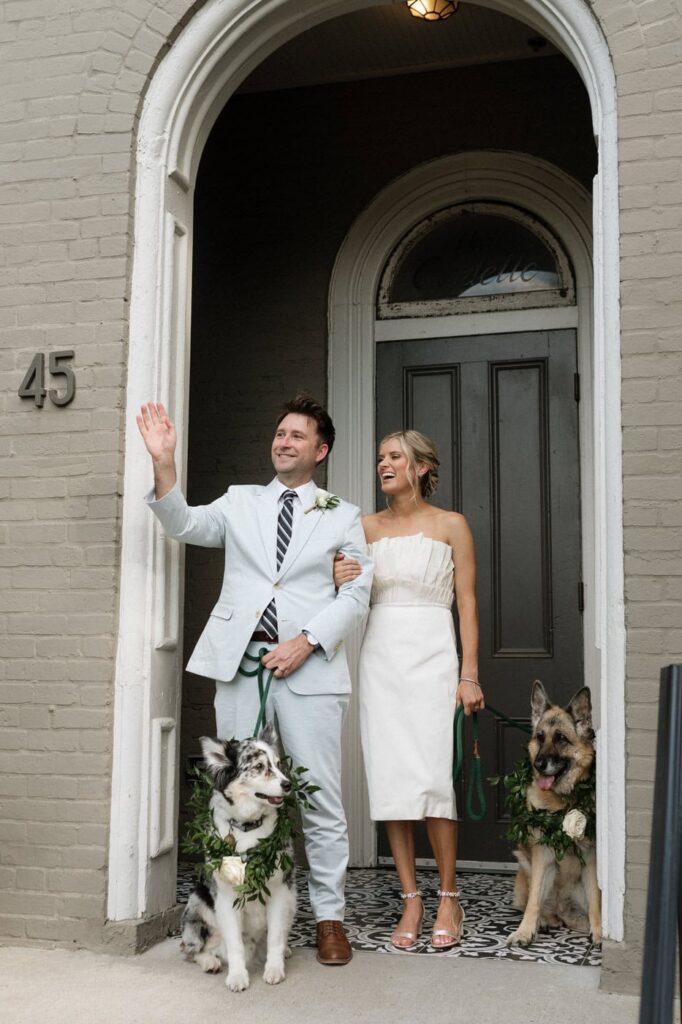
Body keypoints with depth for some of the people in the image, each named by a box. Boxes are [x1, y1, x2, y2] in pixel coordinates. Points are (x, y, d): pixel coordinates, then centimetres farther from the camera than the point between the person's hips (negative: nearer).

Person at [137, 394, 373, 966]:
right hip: (240, 662, 2)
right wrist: (165, 465, -13)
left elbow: (355, 595, 5)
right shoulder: (240, 501, 17)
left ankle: (330, 917, 9)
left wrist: (305, 641, -10)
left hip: (307, 666, -2)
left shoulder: (343, 517, 12)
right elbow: (186, 525, 2)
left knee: (321, 799, -2)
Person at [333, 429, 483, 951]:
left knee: (431, 777, -9)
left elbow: (468, 604, 2)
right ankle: (411, 901, 10)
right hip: (380, 657, 3)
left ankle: (449, 898, 6)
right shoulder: (367, 527, 12)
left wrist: (470, 674, -6)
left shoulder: (451, 525, 4)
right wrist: (339, 580, -10)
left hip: (432, 657, -3)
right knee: (390, 778, 1)